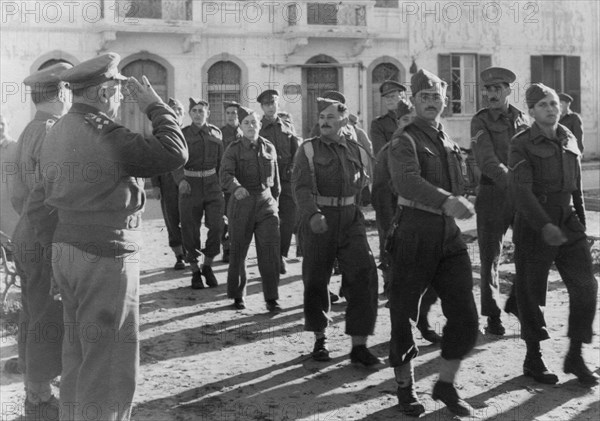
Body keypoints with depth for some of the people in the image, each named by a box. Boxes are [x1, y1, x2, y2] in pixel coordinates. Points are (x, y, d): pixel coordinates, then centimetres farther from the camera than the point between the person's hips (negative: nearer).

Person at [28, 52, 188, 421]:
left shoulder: (56, 133, 12)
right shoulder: (103, 134, -17)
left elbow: (40, 202, 17)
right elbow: (175, 153, -19)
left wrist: (60, 243, 20)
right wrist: (154, 105, -8)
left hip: (66, 254, 10)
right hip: (106, 258, -9)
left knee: (79, 357, 20)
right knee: (110, 364, -1)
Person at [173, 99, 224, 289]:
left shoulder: (215, 133, 7)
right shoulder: (183, 134, -2)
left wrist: (223, 184, 15)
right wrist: (181, 180, -30)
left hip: (212, 183, 2)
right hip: (190, 186, -2)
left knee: (217, 226, -10)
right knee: (190, 231, 0)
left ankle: (207, 266, 11)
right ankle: (195, 272, 16)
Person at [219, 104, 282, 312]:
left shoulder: (269, 148, 7)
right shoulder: (234, 149, -5)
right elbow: (225, 175, -21)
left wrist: (275, 199, 22)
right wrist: (236, 188, -41)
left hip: (266, 204, 2)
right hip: (241, 204, -2)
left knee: (270, 252, -7)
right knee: (238, 253, 7)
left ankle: (271, 298, -1)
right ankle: (238, 295, 24)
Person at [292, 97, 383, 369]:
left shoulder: (357, 150, 9)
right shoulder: (308, 150, -2)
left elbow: (367, 185, 20)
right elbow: (301, 187, -15)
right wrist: (312, 214, -33)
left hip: (350, 219, 2)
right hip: (317, 220, -2)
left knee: (364, 277, -8)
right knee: (315, 280, 6)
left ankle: (359, 346, -1)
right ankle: (320, 339, 27)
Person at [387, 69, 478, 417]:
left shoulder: (450, 142, 15)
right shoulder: (405, 141, -9)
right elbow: (408, 181, -29)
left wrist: (460, 203, 7)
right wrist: (446, 202, -42)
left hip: (450, 235, 6)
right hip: (415, 234, -6)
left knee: (465, 315, 2)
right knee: (404, 315, 4)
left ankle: (446, 385, 20)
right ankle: (406, 388, 23)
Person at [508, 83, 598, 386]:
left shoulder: (569, 140, 10)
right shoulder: (522, 145, -9)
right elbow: (521, 191, -20)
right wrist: (544, 225, -31)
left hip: (568, 223, 5)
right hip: (534, 225, -5)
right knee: (531, 292, 4)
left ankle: (575, 356, 13)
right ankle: (533, 359, 20)